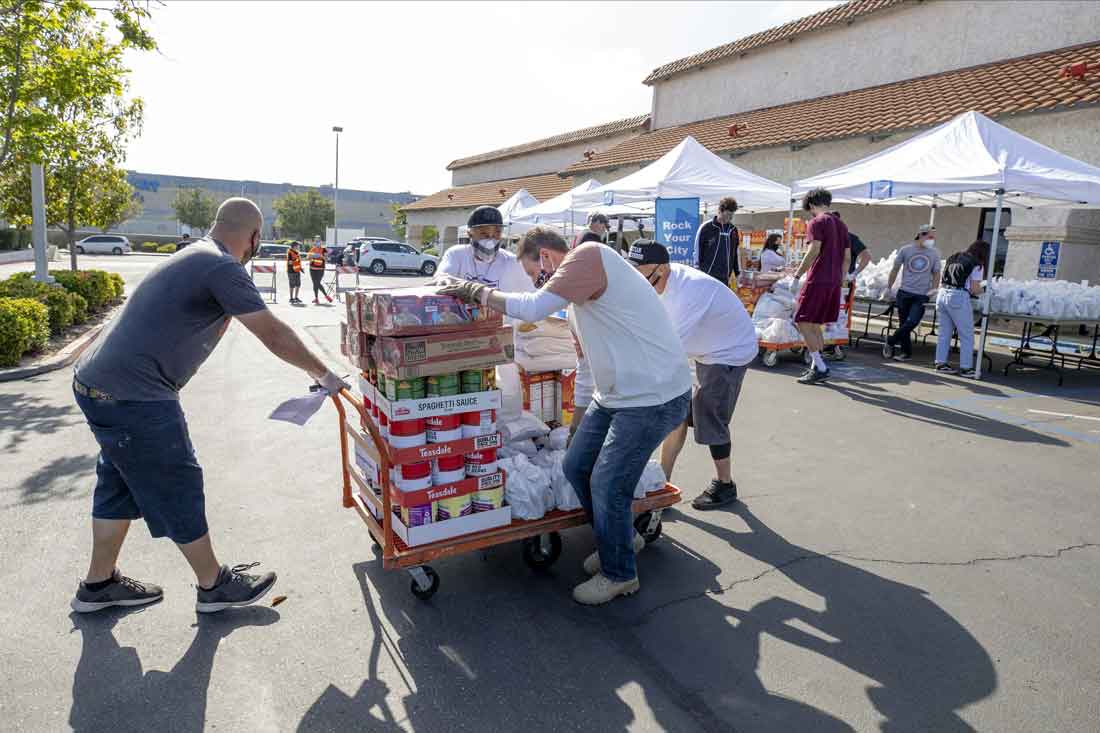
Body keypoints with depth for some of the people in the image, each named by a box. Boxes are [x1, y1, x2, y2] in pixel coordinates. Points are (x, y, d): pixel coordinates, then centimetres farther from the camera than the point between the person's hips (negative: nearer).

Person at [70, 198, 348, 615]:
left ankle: (99, 584, 36)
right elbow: (273, 334, -16)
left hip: (95, 381, 10)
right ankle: (214, 585, 19)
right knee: (178, 489, 3)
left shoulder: (195, 257, 15)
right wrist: (324, 374, -6)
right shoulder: (222, 267, -16)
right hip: (133, 396, -10)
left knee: (120, 484, 21)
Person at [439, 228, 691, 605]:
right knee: (576, 467, 13)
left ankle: (619, 574, 20)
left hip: (653, 397, -10)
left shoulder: (588, 255, -17)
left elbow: (533, 307, -27)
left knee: (606, 483, -3)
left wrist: (478, 291, -15)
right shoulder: (580, 273, 14)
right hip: (615, 393, 10)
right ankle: (620, 539, 35)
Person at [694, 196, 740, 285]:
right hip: (707, 276, -5)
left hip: (724, 278, 5)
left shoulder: (733, 230, 11)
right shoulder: (706, 228, -4)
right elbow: (697, 251, -4)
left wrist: (738, 273, 12)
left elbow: (735, 253, 17)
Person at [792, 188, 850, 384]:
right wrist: (840, 280, 22)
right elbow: (846, 257, 17)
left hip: (818, 281, -8)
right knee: (815, 325, 15)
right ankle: (816, 367, 17)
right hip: (834, 282, 8)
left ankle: (820, 368, -6)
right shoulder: (841, 224, 18)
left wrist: (797, 275, -12)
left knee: (803, 323, -4)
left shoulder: (816, 223, -6)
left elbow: (814, 250, -17)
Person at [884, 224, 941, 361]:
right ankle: (907, 352, 17)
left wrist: (933, 289, 0)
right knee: (903, 324, 4)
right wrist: (888, 287, 10)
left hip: (922, 295, 0)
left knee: (912, 322, -15)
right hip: (904, 292, 0)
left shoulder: (934, 253, 7)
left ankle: (891, 342, 4)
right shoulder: (905, 250, 2)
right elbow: (895, 270, 10)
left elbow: (936, 273, 14)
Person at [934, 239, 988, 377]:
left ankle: (941, 363, 14)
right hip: (958, 297, -6)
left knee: (944, 332, 13)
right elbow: (975, 289, -3)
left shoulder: (953, 258, 17)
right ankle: (966, 367, 6)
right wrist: (982, 290, 16)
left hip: (942, 294, 6)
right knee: (967, 335, 4)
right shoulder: (976, 265, -2)